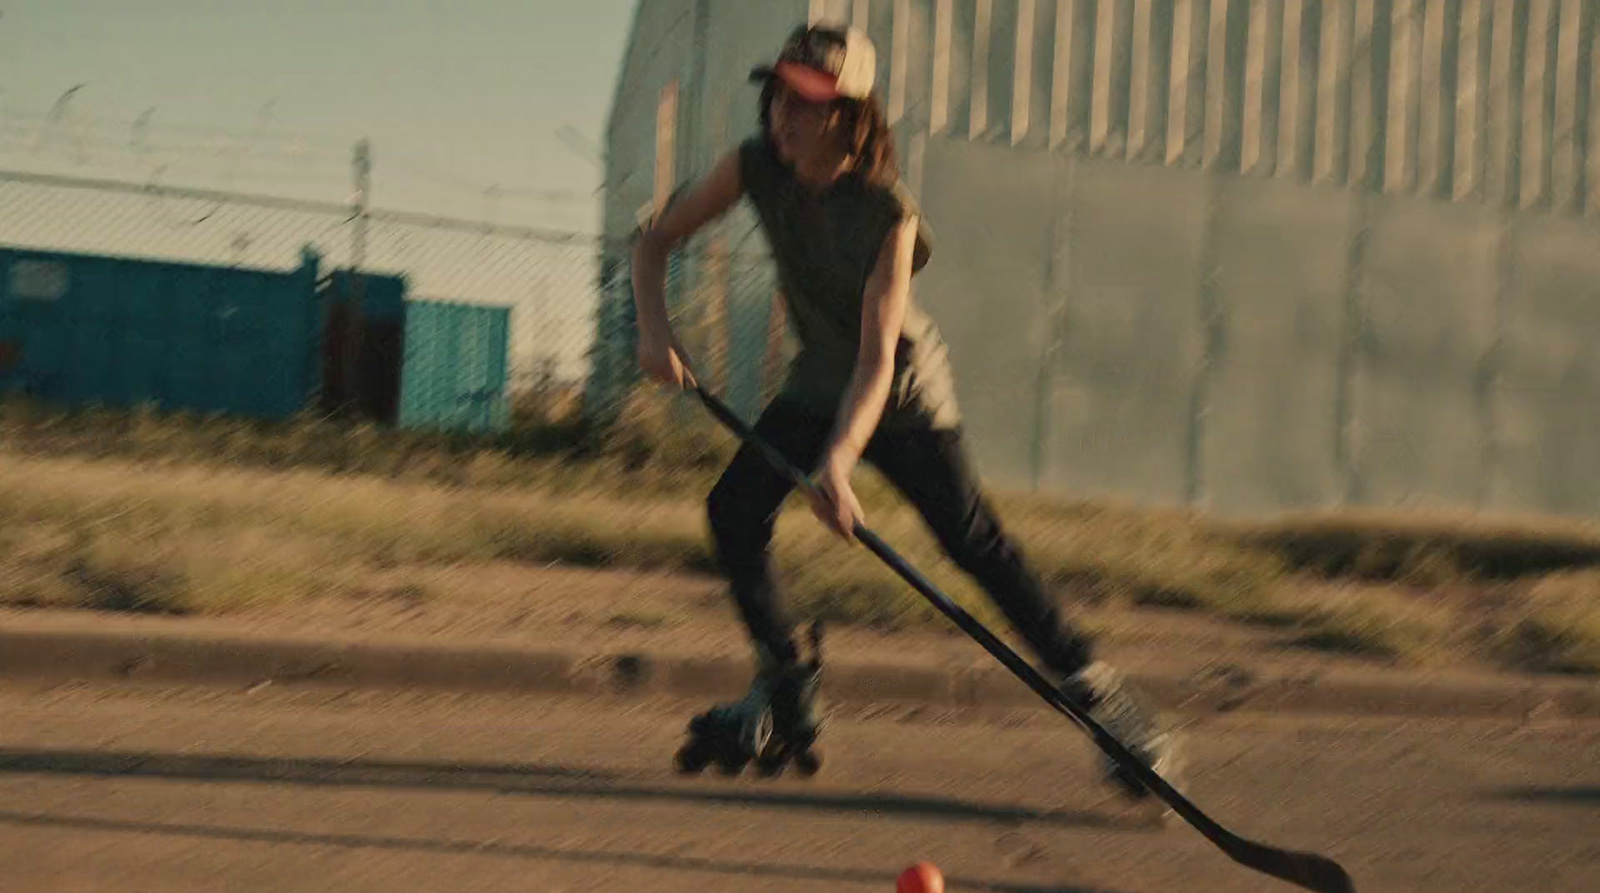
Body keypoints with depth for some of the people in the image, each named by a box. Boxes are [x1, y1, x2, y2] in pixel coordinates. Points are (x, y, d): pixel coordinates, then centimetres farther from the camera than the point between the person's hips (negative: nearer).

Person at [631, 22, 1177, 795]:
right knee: (734, 508, -9)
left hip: (903, 393, -5)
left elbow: (878, 360, -35)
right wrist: (653, 326, -23)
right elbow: (655, 239, -5)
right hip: (817, 386, 5)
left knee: (974, 543, -14)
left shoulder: (886, 214, -30)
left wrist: (839, 461, -48)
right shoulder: (758, 167, -16)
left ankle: (1097, 693, -9)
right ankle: (784, 693, 7)